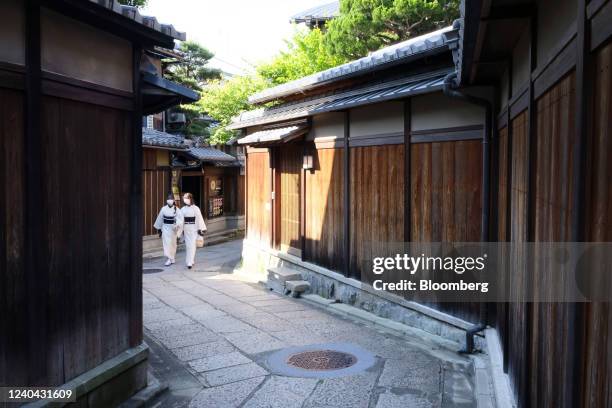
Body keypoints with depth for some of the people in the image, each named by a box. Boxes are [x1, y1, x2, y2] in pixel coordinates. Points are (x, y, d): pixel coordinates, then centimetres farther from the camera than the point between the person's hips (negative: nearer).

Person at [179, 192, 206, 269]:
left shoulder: (195, 208, -4)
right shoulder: (183, 209, 5)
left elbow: (199, 219, -4)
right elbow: (181, 220, 5)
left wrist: (200, 229, -6)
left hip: (193, 229, -4)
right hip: (186, 229, 4)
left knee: (192, 245, -9)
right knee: (187, 245, 10)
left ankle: (190, 262, -12)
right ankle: (190, 261, 24)